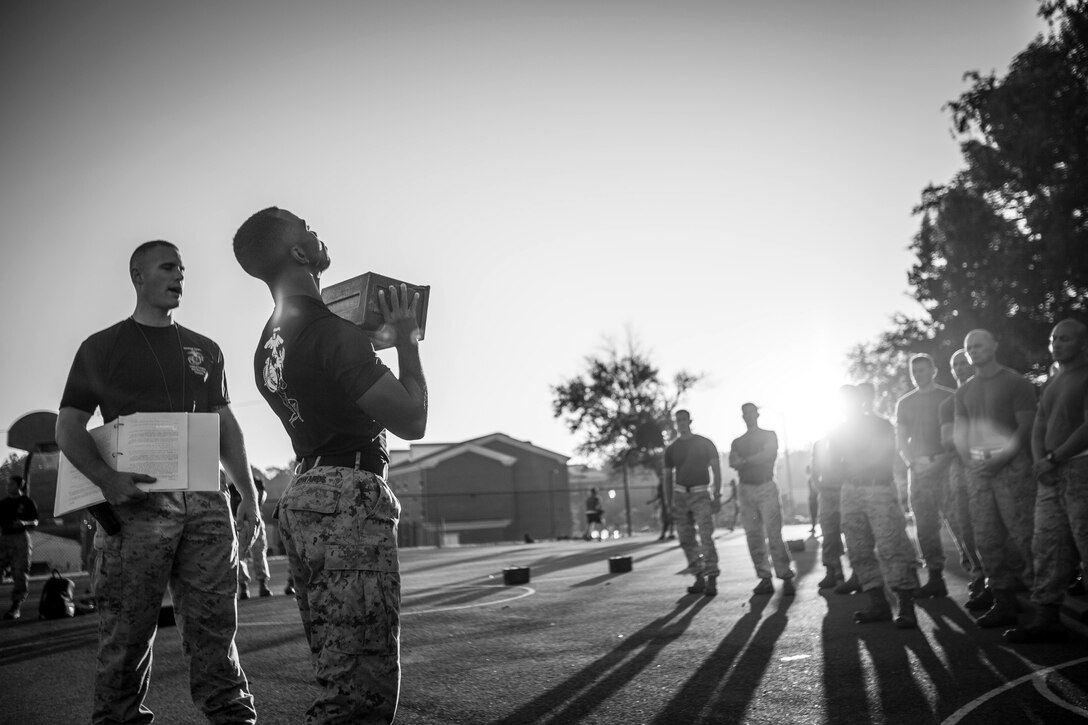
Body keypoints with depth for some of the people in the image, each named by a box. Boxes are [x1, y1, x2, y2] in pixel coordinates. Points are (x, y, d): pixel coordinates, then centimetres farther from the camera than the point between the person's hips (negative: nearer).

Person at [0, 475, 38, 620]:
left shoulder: (27, 502, 2)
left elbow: (35, 523, 0)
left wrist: (24, 523, -19)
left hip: (21, 539, -4)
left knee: (20, 575, -5)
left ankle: (16, 607, -1)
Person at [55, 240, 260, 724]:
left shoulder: (205, 350, 19)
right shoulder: (102, 347, 10)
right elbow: (69, 427, 4)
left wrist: (249, 497, 11)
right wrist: (106, 478, -14)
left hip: (206, 502, 3)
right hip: (138, 501, -2)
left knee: (214, 626, 2)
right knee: (127, 633, 0)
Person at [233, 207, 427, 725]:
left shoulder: (269, 342, 15)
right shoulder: (329, 330, -15)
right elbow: (411, 420, -15)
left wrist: (379, 338, 23)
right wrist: (405, 337, -3)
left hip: (301, 497, 10)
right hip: (349, 498, -10)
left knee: (337, 673, 17)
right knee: (362, 682, -6)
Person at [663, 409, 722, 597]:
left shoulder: (705, 444, 4)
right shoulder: (672, 449, 11)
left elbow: (716, 470, 3)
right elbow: (668, 477, 14)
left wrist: (717, 495, -6)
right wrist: (669, 503, 7)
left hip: (701, 494, -3)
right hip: (680, 495, 3)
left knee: (706, 537, -14)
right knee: (686, 540, 2)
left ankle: (712, 579, -13)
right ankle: (699, 578, 9)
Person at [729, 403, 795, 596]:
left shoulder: (769, 435, 10)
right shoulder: (737, 442, 17)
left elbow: (769, 454, -10)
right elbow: (733, 462, -1)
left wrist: (745, 460, -9)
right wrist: (756, 460, -15)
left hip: (766, 488, -3)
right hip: (746, 489, 3)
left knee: (774, 534, -11)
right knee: (753, 536, -2)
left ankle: (786, 578, -10)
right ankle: (765, 579, 1)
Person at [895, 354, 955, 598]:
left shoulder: (948, 398, 5)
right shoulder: (905, 403, 16)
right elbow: (901, 439, 14)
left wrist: (942, 461, -14)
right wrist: (912, 464, -2)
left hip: (945, 465, -4)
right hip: (918, 468, 4)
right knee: (925, 525, 1)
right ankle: (935, 578, 6)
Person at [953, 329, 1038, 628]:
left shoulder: (1016, 383, 1)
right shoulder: (964, 391, 17)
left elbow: (1026, 427, -6)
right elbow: (959, 430, 17)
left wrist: (1002, 458, -15)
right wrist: (968, 460, 2)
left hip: (1012, 464, -5)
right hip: (978, 468, 5)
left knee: (1022, 534, -11)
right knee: (986, 538, 3)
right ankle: (1003, 605, 10)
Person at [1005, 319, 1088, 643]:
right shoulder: (1053, 383, 22)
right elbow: (1039, 427, 19)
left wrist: (1054, 458, -13)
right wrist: (1040, 460, 2)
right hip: (1051, 475, 8)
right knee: (1047, 545, 4)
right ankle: (1046, 618, 6)